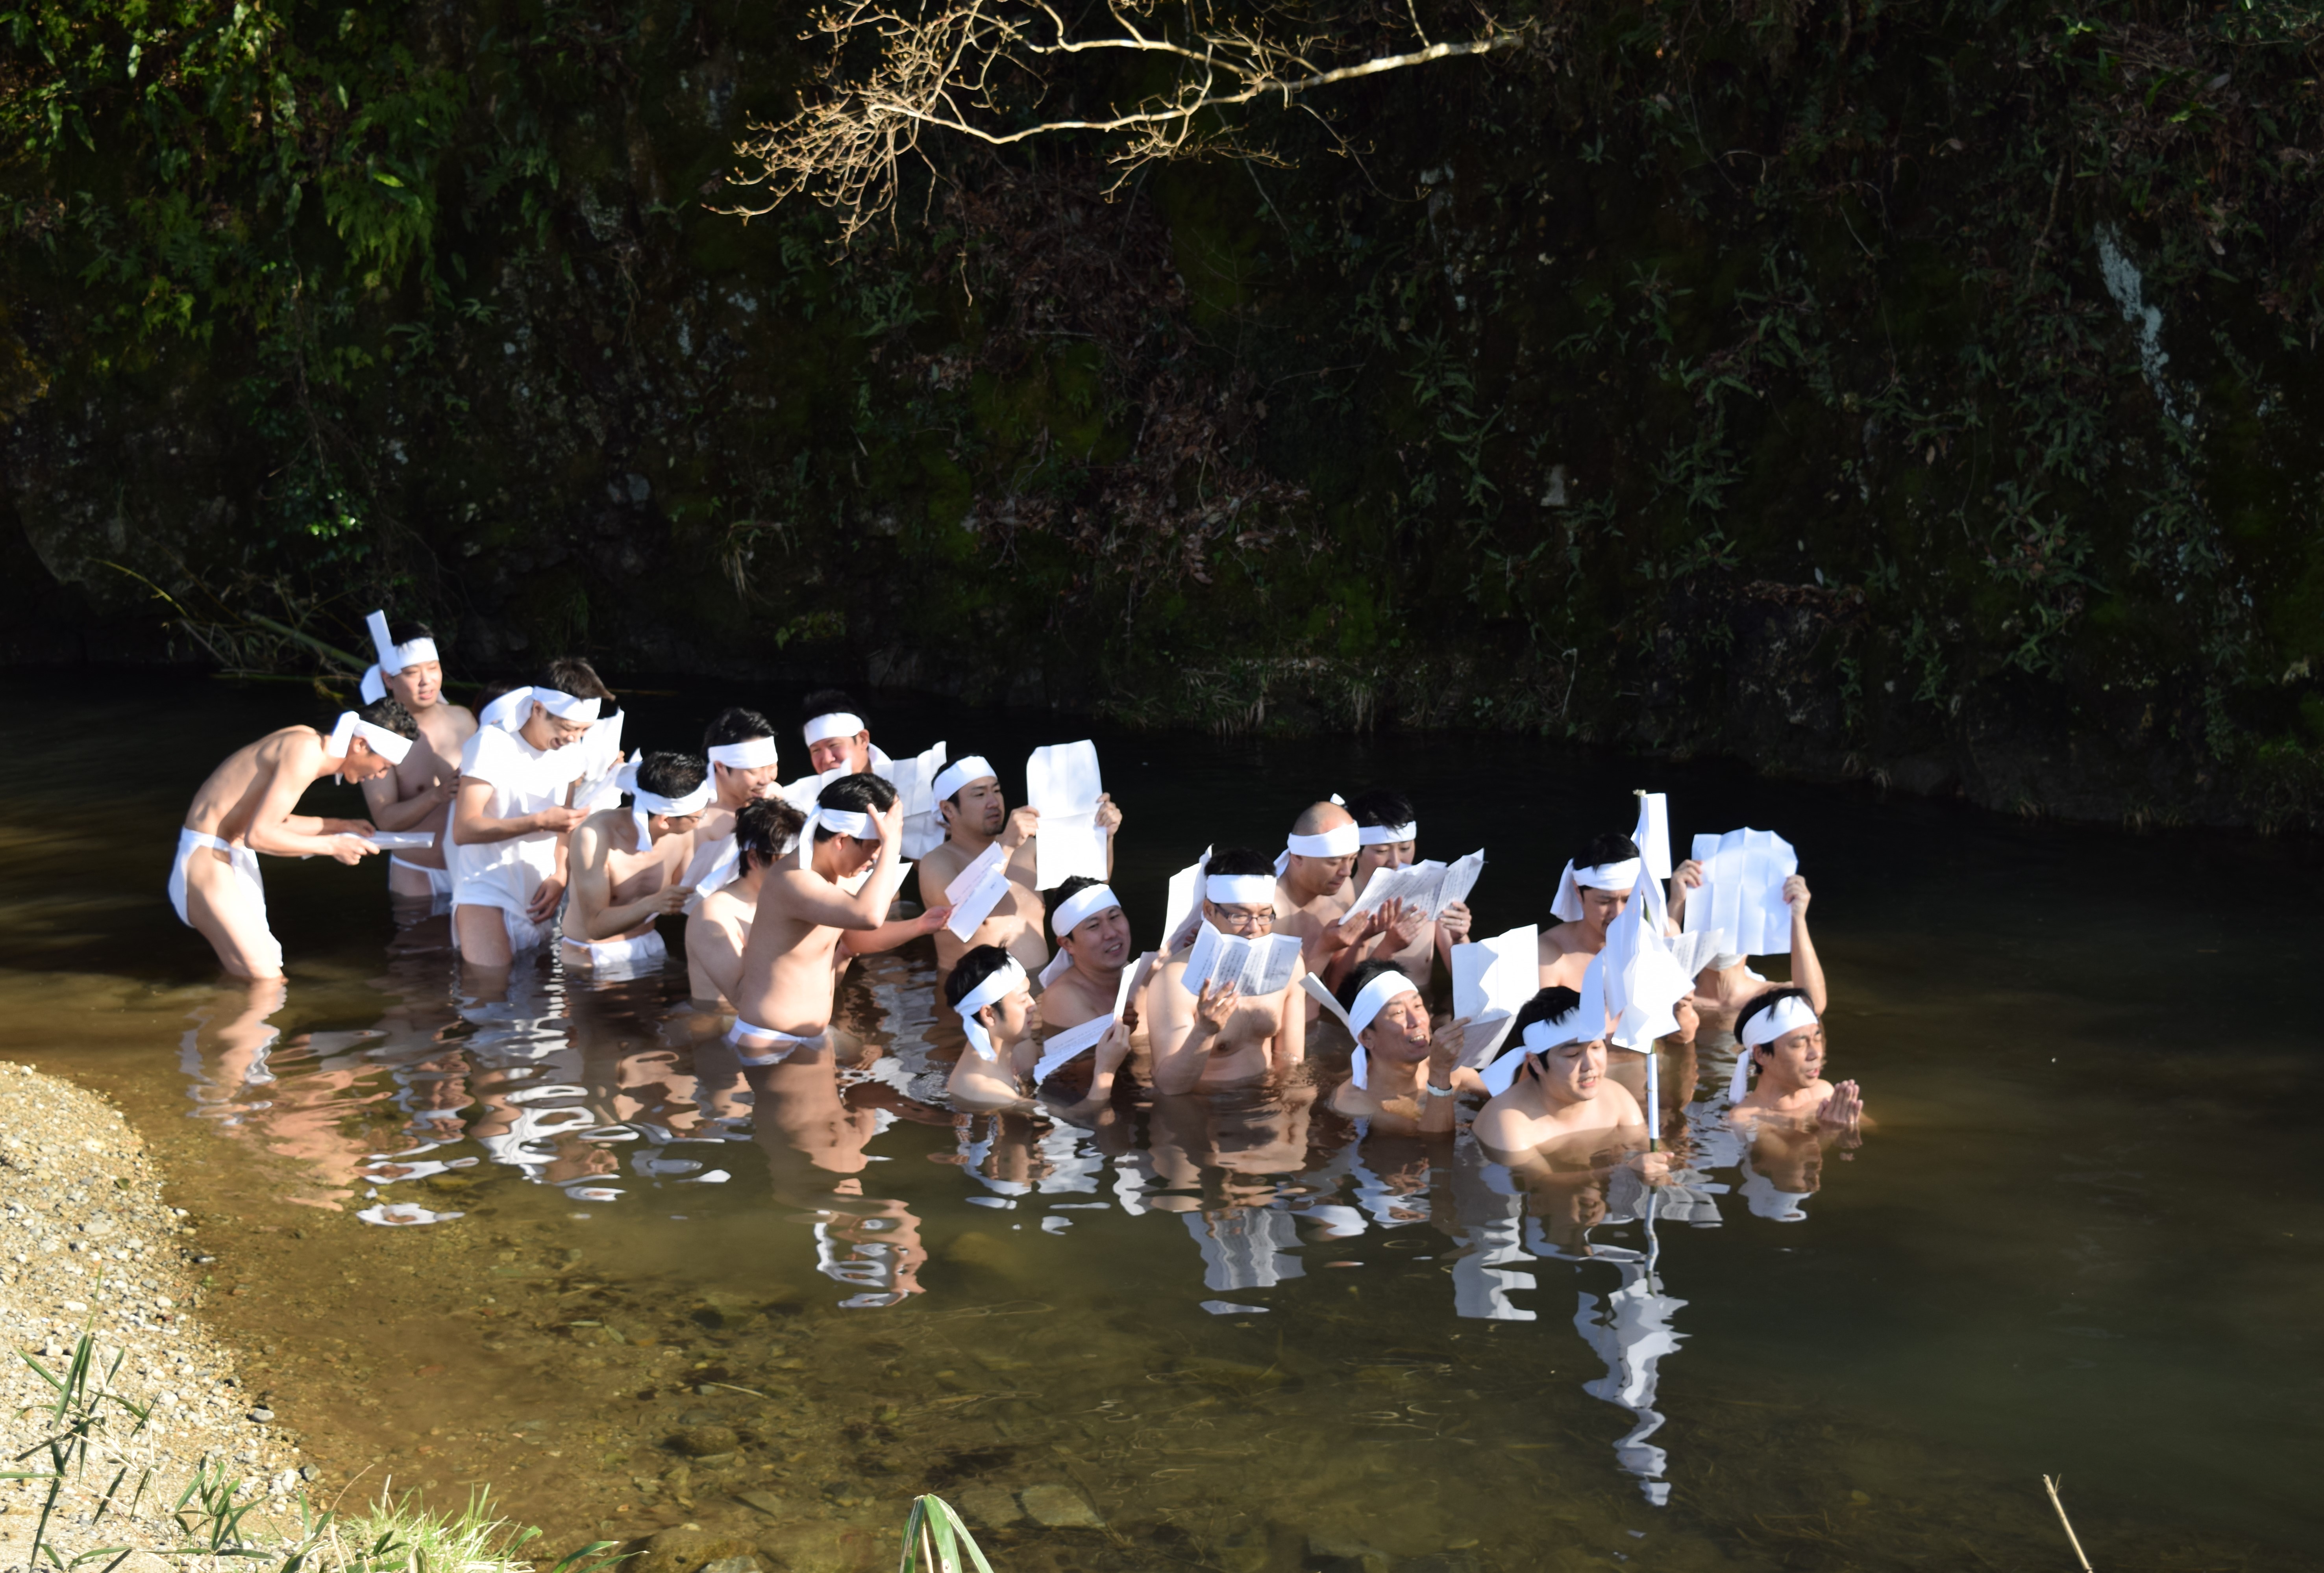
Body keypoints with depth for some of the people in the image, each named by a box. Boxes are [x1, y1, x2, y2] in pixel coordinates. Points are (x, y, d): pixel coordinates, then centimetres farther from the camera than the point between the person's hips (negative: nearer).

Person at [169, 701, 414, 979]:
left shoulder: (309, 743, 7)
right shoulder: (306, 752, -22)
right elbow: (258, 835, -26)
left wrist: (339, 826, 14)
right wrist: (332, 845, -17)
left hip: (235, 856, 10)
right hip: (209, 859, -10)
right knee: (266, 980, -18)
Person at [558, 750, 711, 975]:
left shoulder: (683, 833, -7)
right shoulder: (594, 836, -21)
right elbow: (596, 926, -23)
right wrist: (652, 904, -38)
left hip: (649, 948, 6)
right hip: (592, 960, -6)